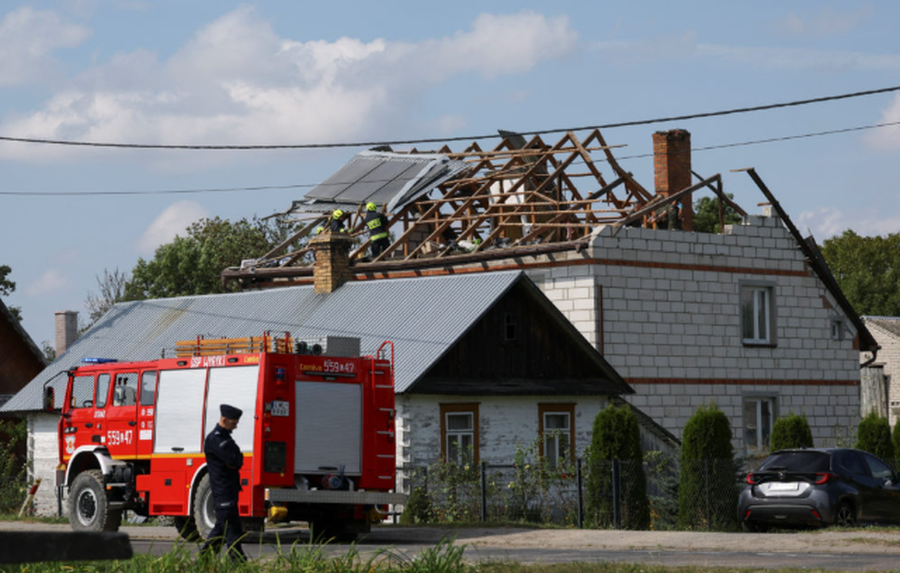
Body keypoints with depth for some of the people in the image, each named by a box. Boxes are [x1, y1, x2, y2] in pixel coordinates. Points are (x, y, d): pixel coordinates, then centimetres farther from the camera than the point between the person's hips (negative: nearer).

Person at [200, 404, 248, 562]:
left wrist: (234, 461, -5)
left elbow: (238, 461, 15)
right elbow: (233, 460, -22)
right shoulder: (214, 439, -14)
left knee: (222, 527, 14)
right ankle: (238, 561, -7)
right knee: (232, 530, -8)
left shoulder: (225, 436, 18)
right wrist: (235, 459, -2)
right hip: (223, 491, -10)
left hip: (230, 489, 10)